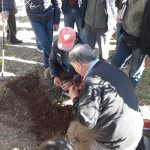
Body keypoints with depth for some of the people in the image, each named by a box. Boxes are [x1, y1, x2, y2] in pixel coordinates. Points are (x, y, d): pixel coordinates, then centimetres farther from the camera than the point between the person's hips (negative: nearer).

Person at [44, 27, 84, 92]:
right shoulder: (57, 44, -22)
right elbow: (52, 61, -8)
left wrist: (72, 83, -36)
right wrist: (55, 76, -23)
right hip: (63, 69, 5)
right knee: (47, 73, -13)